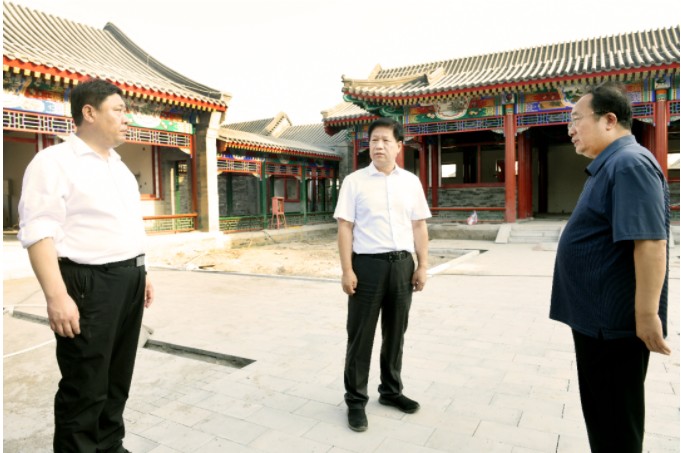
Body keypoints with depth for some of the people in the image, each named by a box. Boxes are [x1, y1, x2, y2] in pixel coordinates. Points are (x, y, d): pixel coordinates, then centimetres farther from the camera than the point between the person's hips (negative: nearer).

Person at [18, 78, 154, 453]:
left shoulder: (120, 167, 17)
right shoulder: (55, 162, -9)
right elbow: (39, 232, -17)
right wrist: (57, 297, -24)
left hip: (129, 281, 8)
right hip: (89, 283, -8)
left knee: (116, 380, 18)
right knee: (85, 389, 3)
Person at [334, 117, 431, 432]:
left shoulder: (411, 182, 8)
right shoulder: (354, 181, -1)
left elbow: (419, 226, 9)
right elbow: (345, 227, -5)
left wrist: (422, 266, 4)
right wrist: (347, 270, -11)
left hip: (402, 264, 3)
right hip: (367, 264, -3)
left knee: (396, 332, 16)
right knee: (360, 335, 5)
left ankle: (391, 390, 35)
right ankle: (355, 400, 20)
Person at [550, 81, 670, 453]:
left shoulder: (630, 163, -18)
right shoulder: (609, 165, 14)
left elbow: (650, 242, -26)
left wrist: (647, 314, -26)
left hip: (614, 321, -10)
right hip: (597, 317, 10)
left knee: (616, 422, 5)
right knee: (602, 413, 22)